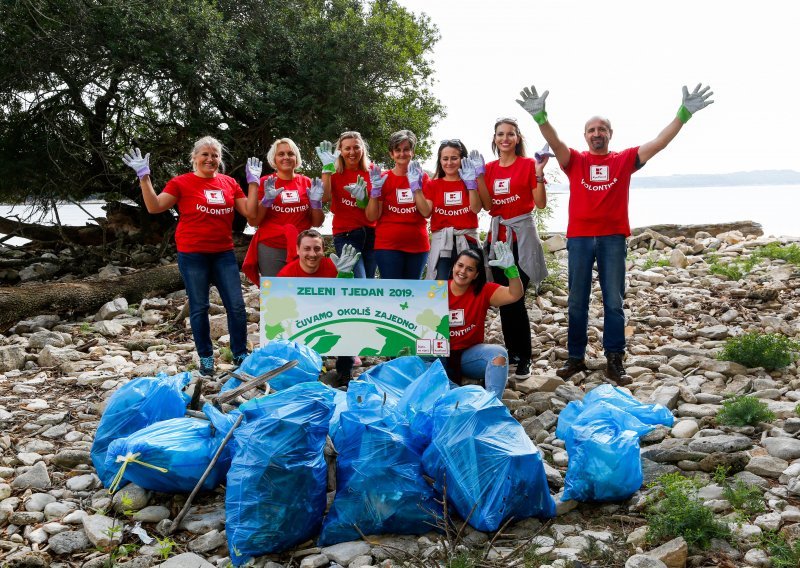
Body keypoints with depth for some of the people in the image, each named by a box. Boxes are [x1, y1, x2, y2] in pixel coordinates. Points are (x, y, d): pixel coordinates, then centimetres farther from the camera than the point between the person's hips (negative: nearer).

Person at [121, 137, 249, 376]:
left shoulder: (229, 183, 8)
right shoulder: (181, 183, -2)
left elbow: (249, 211, 9)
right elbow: (154, 207, -8)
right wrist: (144, 177, -16)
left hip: (224, 253, 3)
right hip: (193, 255, -3)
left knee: (236, 305, 1)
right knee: (199, 307, 5)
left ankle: (241, 354, 14)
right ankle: (206, 357, 17)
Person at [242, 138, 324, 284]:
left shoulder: (307, 183, 7)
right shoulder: (265, 183, 2)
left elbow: (316, 223, 10)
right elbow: (253, 221, -2)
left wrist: (316, 202, -7)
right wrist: (267, 199, -15)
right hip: (270, 249, -2)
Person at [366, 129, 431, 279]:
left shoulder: (422, 177, 7)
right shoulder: (383, 179, 1)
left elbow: (426, 212, -5)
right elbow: (372, 216, -4)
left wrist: (415, 185, -13)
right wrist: (375, 188, -15)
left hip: (418, 245, 3)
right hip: (388, 245, -3)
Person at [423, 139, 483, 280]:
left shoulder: (471, 182, 12)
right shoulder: (432, 185, 14)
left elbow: (476, 209, -5)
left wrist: (471, 183, -13)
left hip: (467, 242, 0)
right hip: (441, 243, 0)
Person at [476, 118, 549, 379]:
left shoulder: (528, 164, -3)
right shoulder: (489, 168, 9)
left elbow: (541, 204, -6)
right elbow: (488, 206, 1)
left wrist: (539, 174, -17)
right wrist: (479, 176, -6)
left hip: (521, 235, -5)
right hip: (498, 236, 5)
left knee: (515, 298, -10)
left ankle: (524, 357, 0)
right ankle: (511, 351, 21)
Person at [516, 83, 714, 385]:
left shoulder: (625, 160, 7)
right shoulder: (574, 160, 6)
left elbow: (659, 142, -1)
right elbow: (555, 142, -12)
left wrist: (684, 113, -12)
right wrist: (539, 115, -31)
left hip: (613, 238, 0)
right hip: (579, 238, 0)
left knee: (614, 302, 2)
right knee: (577, 301, 7)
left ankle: (614, 362, 8)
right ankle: (575, 358, 16)